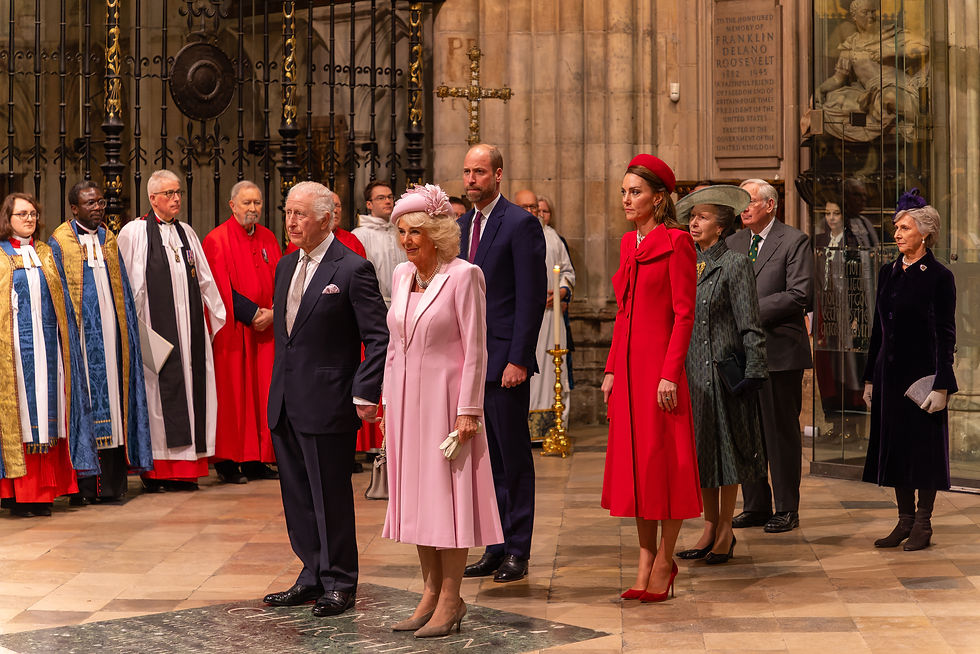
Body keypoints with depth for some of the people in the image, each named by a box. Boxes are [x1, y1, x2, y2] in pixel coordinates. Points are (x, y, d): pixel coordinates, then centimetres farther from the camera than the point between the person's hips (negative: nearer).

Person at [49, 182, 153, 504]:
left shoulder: (109, 240, 15)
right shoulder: (59, 242, 0)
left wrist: (128, 330, 7)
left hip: (111, 334, 5)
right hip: (81, 335, -4)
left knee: (113, 401, 2)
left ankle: (112, 483, 5)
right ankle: (82, 486, 0)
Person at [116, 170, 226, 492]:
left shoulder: (186, 233, 16)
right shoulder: (133, 233, -1)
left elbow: (205, 280, 19)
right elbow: (128, 286, -3)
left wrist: (218, 317, 16)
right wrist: (134, 329, -7)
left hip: (190, 328, 5)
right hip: (156, 329, -5)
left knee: (191, 388, 3)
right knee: (160, 390, -5)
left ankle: (184, 469, 8)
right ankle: (157, 469, 1)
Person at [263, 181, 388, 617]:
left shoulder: (353, 270, -11)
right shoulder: (286, 266, 13)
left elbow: (378, 338, -12)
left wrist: (365, 395, -18)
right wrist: (279, 384, 16)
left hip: (327, 403, -7)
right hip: (286, 402, 8)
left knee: (331, 496, 1)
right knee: (297, 496, 13)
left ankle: (339, 584, 13)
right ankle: (313, 577, 25)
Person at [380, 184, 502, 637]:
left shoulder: (464, 276, -10)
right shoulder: (402, 275, 10)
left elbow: (475, 349, -12)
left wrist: (469, 410, -15)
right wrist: (389, 402, 12)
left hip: (445, 398, -7)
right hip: (406, 398, 7)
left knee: (448, 495, -2)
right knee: (415, 497, 9)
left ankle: (450, 600, 4)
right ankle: (431, 593, 17)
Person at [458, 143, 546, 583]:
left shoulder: (520, 224, -9)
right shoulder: (463, 226, 14)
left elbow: (531, 297, -13)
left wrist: (518, 360, -18)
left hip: (504, 358, -7)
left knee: (514, 456, 0)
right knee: (485, 458, 11)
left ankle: (517, 552, 7)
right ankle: (494, 548, 19)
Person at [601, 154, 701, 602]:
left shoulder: (675, 242, -8)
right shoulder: (629, 243, 14)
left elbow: (684, 313, -12)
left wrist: (670, 373, -17)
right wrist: (612, 369, 11)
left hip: (659, 363, -8)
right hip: (628, 364, 8)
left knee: (662, 460, -1)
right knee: (633, 459, 9)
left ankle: (664, 561, 8)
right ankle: (646, 556, 17)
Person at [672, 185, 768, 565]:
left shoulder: (735, 264, -7)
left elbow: (750, 324, -9)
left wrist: (753, 370, -15)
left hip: (721, 368, -6)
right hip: (690, 369, 6)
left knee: (724, 445, 1)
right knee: (699, 448, 10)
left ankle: (726, 531, 11)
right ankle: (710, 527, 20)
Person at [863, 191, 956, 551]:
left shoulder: (938, 276, -8)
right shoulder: (888, 272, 10)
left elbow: (946, 334, -9)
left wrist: (941, 385, -15)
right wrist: (870, 378, 13)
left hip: (922, 370, -6)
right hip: (890, 373, 6)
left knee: (924, 446, 0)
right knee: (894, 444, 9)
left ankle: (923, 524, 9)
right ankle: (905, 520, 18)